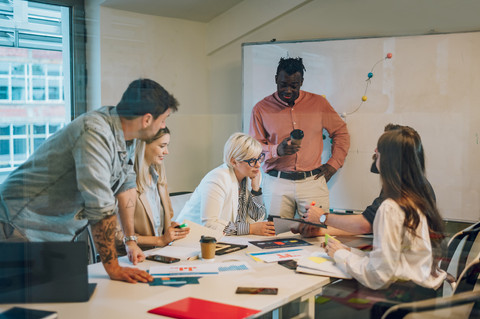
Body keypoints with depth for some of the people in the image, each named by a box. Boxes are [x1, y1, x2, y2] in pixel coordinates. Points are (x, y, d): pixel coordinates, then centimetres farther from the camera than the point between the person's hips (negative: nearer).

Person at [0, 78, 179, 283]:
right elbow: (101, 206, -30)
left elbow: (126, 184, 11)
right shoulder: (95, 133, -28)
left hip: (61, 235, 9)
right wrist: (113, 268, -27)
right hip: (23, 228, -8)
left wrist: (130, 240, 11)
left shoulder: (125, 134, 1)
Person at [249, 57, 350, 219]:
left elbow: (341, 132, 18)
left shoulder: (319, 103, 9)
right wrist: (277, 150, -15)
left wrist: (334, 163, 8)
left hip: (312, 181, 1)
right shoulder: (261, 108, 5)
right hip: (276, 182, -1)